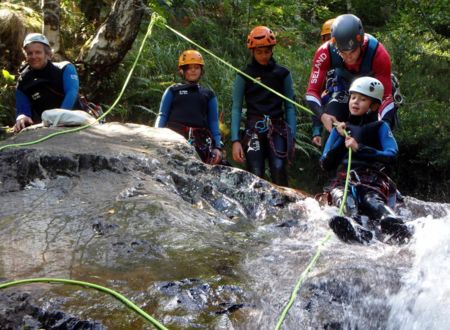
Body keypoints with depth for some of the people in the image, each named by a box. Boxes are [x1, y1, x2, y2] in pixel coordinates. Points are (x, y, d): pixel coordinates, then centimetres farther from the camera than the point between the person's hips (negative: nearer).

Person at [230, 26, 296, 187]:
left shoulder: (282, 74, 10)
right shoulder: (244, 75, 6)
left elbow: (289, 107, 9)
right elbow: (236, 109, 3)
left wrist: (292, 137, 0)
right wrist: (235, 140, -6)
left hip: (277, 130, 1)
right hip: (253, 130, 0)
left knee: (279, 170, -21)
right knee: (256, 177, -8)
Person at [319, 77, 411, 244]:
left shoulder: (380, 127, 14)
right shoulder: (340, 128, 24)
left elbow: (391, 155, -5)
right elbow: (326, 165, 16)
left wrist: (360, 148, -12)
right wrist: (340, 139, 6)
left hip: (373, 179, -1)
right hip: (344, 179, 2)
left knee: (371, 200, -37)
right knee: (339, 194, -35)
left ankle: (394, 224, -67)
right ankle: (359, 228, -66)